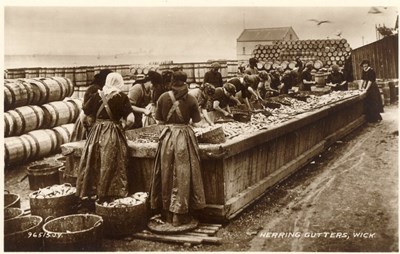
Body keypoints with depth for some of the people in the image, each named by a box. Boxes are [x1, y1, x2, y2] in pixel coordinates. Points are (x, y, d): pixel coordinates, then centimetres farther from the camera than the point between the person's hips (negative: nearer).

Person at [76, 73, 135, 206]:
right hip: (114, 135, -3)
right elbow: (130, 119, -9)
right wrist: (123, 125, 9)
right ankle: (111, 193, 5)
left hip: (96, 133, 3)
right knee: (112, 165, 2)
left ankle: (91, 192, 17)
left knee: (93, 164, 10)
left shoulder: (96, 95, 3)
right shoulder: (121, 97, -5)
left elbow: (85, 113, 8)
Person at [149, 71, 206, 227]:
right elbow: (196, 122, 2)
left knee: (167, 174, 11)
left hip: (167, 136, 2)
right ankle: (180, 215, 8)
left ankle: (167, 213, 20)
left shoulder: (163, 97, -1)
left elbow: (159, 121, 4)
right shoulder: (191, 100, -5)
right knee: (182, 175, 4)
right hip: (185, 136, -2)